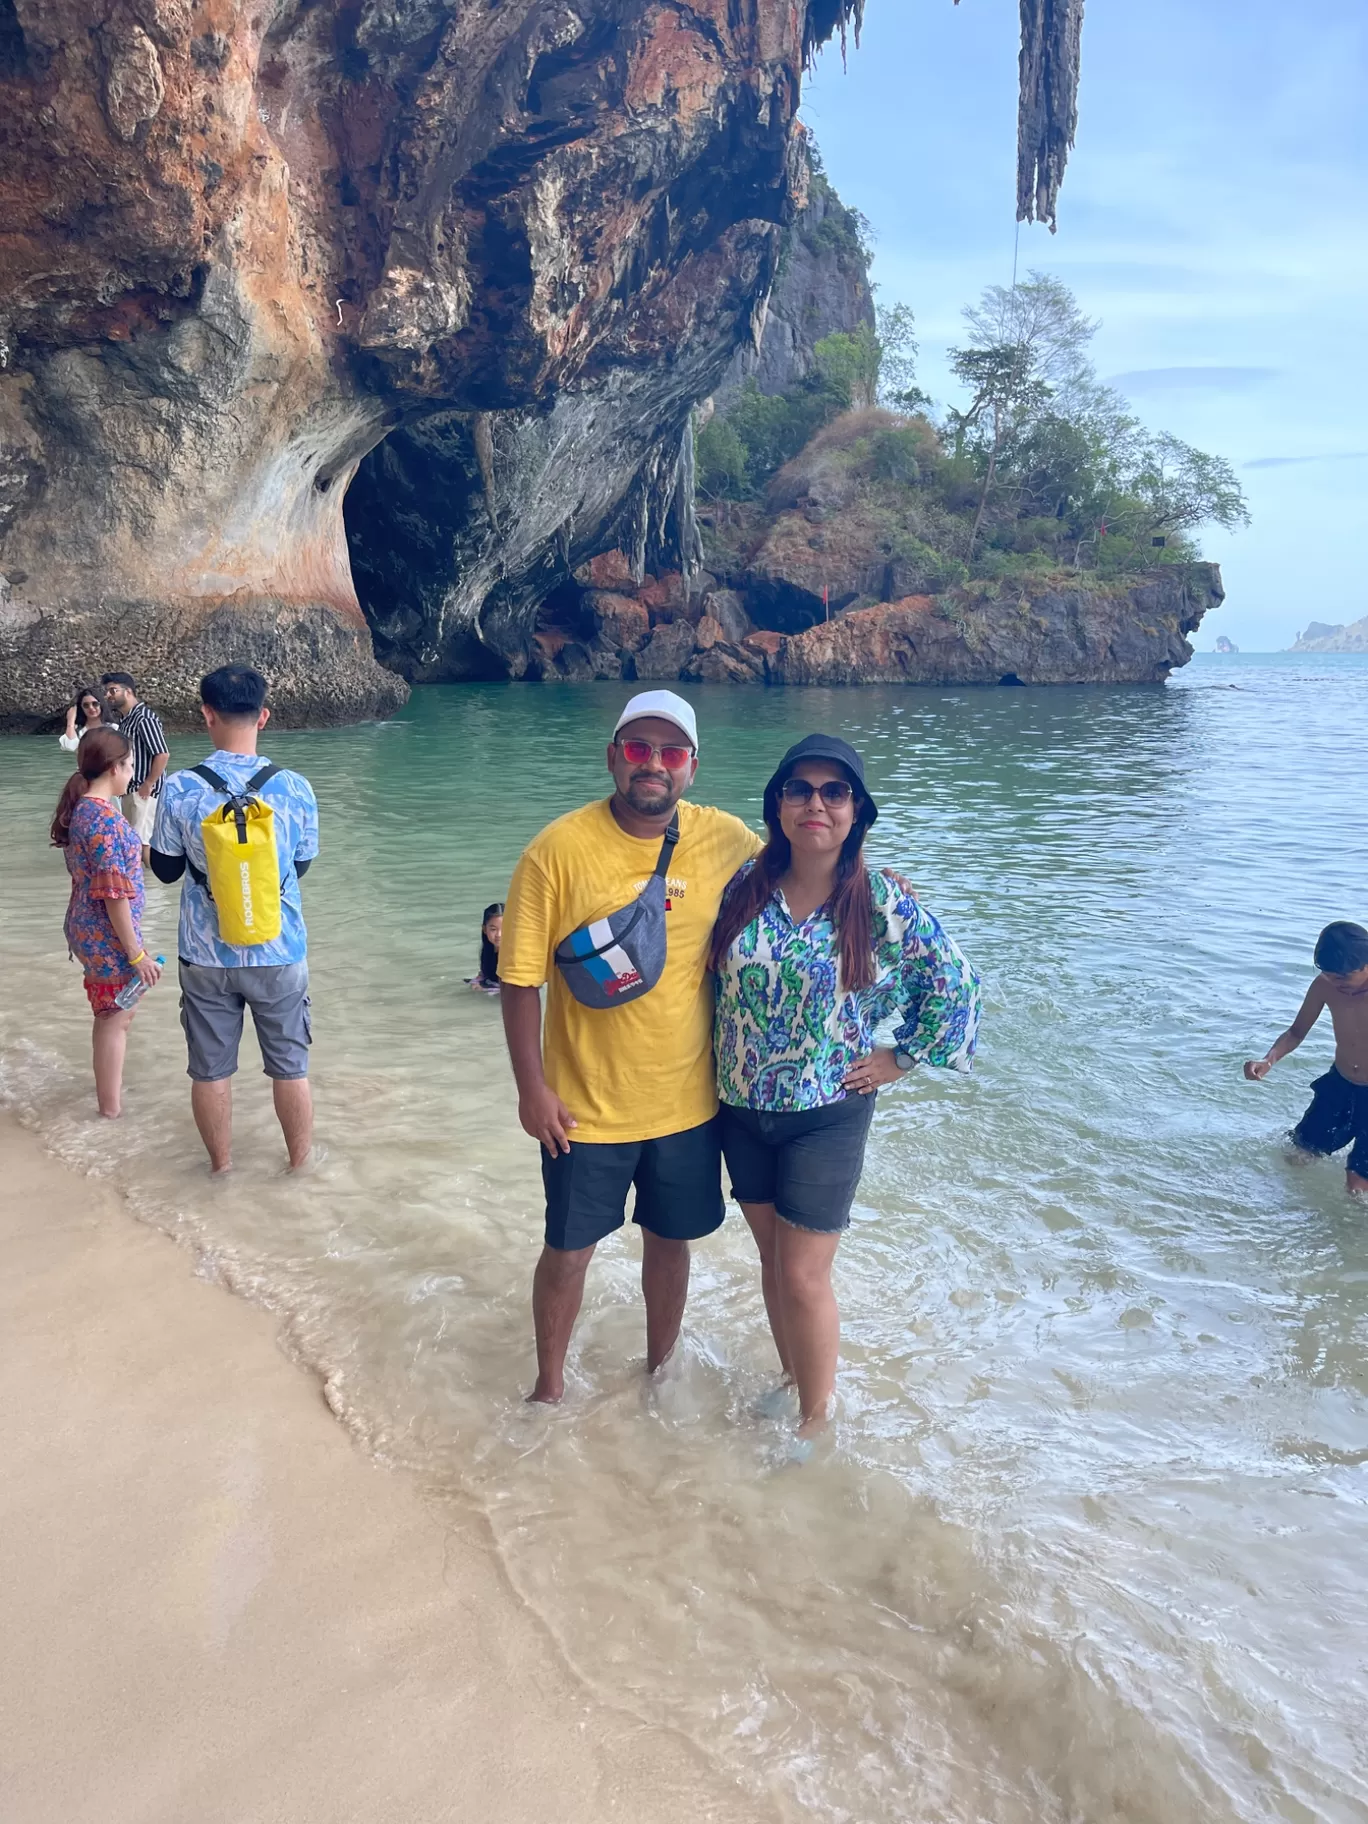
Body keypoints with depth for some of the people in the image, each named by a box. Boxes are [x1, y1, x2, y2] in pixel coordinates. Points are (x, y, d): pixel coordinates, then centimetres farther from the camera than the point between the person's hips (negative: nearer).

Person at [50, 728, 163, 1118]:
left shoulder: (79, 808, 5)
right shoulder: (106, 818, -24)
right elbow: (114, 894, -24)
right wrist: (136, 953, -19)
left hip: (88, 928, 9)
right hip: (108, 937, -9)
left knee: (114, 1014, 23)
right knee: (114, 1019, 5)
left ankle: (109, 1091, 39)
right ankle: (111, 1108, 17)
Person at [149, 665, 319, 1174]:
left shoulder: (179, 790, -12)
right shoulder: (294, 789, -11)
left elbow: (166, 870, 2)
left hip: (206, 956, 0)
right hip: (279, 953, 0)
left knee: (210, 1069, 16)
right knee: (290, 1065, 15)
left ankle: (221, 1166, 31)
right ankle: (300, 1164, 29)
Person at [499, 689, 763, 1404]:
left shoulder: (729, 842, -7)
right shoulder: (557, 850, -14)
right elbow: (521, 979, -11)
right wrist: (532, 1089, -12)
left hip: (689, 1101, 3)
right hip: (586, 1106, -2)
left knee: (671, 1242, 19)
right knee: (569, 1251, 12)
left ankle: (660, 1371, 44)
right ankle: (549, 1386, 37)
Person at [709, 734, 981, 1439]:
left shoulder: (884, 901, -12)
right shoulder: (745, 883, -3)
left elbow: (953, 983, -5)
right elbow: (710, 973, 10)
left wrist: (898, 1058, -4)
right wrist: (724, 1060, 7)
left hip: (827, 1114, -4)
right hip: (742, 1109, 4)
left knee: (803, 1275, 3)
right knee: (771, 1260, 19)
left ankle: (815, 1420, 24)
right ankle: (790, 1379, 41)